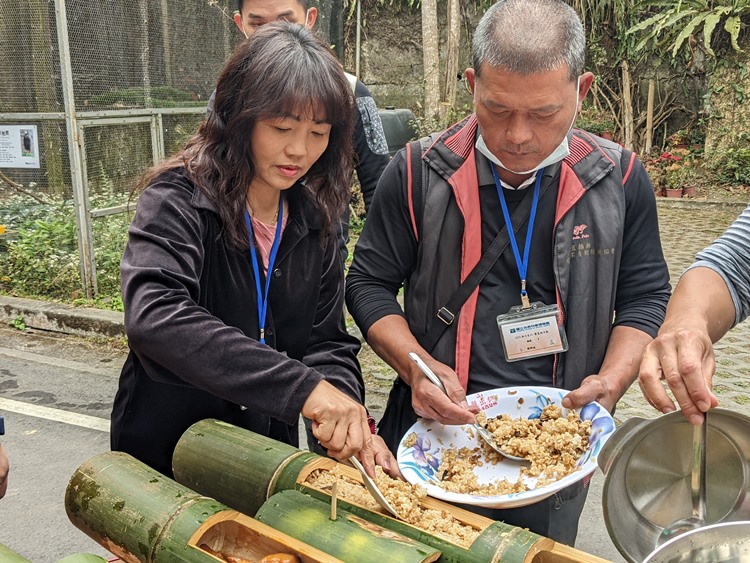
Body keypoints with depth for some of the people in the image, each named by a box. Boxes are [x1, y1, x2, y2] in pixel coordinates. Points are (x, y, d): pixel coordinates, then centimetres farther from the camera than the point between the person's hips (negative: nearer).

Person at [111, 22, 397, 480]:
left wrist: (351, 425, -22)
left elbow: (328, 343, -2)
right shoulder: (178, 199, -19)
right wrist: (303, 386, -42)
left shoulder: (313, 219, -1)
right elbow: (154, 318, -36)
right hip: (166, 464, -5)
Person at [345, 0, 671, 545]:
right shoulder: (418, 173, -8)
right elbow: (369, 283, -1)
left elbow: (645, 295, 4)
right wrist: (415, 365, -16)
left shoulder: (620, 179, -4)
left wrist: (611, 381, -12)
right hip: (438, 429, 0)